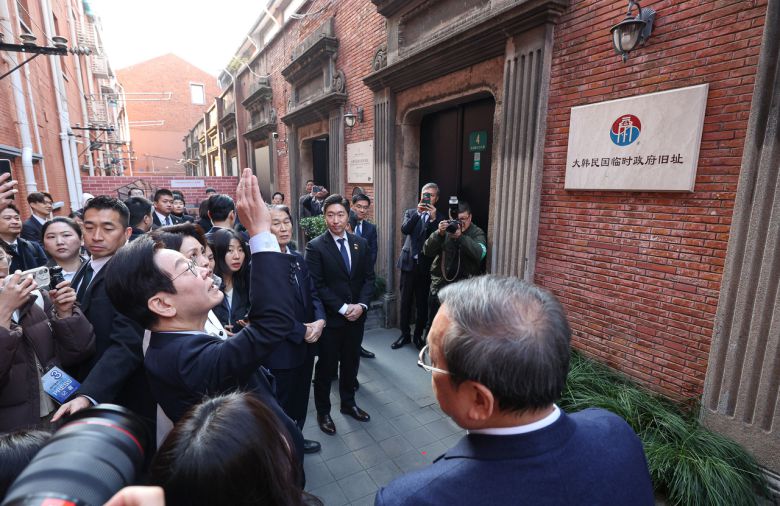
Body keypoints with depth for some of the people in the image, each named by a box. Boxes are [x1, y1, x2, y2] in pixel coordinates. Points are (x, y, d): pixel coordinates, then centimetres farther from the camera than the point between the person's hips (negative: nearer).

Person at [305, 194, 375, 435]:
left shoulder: (361, 244, 3)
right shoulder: (315, 247, -11)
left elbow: (369, 278, 3)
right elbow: (317, 286, -15)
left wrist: (361, 305, -11)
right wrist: (343, 308, -17)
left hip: (357, 317, 4)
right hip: (330, 319, -4)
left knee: (351, 363, 19)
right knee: (326, 367, 11)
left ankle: (348, 403, 40)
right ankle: (323, 411, 30)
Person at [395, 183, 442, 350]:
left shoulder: (438, 217, 2)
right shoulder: (410, 212, 8)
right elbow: (404, 230, -10)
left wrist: (433, 218, -20)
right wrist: (418, 213, -18)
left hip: (426, 266, -1)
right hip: (408, 263, 2)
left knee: (422, 303, 8)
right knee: (405, 301, 8)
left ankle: (418, 335, 24)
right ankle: (405, 334, 23)